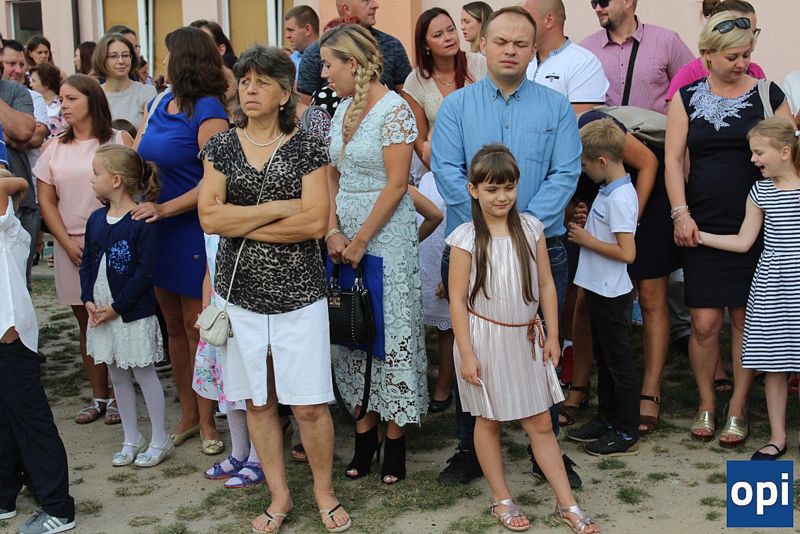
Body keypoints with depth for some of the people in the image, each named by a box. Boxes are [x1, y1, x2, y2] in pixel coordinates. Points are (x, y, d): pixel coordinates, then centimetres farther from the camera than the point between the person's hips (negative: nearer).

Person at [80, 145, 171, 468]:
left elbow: (145, 271, -18)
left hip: (134, 314, -7)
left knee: (144, 374, 3)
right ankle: (132, 440, 27)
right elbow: (87, 262, 9)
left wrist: (116, 307, -17)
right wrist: (89, 301, -4)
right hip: (101, 313, 7)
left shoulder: (141, 222, -15)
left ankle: (160, 441, 16)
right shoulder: (96, 219, 6)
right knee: (117, 375, 14)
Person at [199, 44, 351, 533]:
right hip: (240, 291, 3)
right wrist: (276, 208, -12)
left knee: (310, 404, -1)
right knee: (258, 401, 10)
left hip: (299, 292, -3)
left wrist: (241, 225, -10)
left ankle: (324, 490, 21)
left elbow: (316, 222, -13)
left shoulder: (308, 147, -2)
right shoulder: (222, 147, 5)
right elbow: (209, 217, -6)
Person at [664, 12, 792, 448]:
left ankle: (737, 410, 18)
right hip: (702, 226, 0)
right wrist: (681, 213, -9)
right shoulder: (686, 98, 5)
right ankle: (705, 406, 18)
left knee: (745, 319, 4)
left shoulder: (769, 96, 3)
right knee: (705, 323, -1)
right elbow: (673, 159, 2)